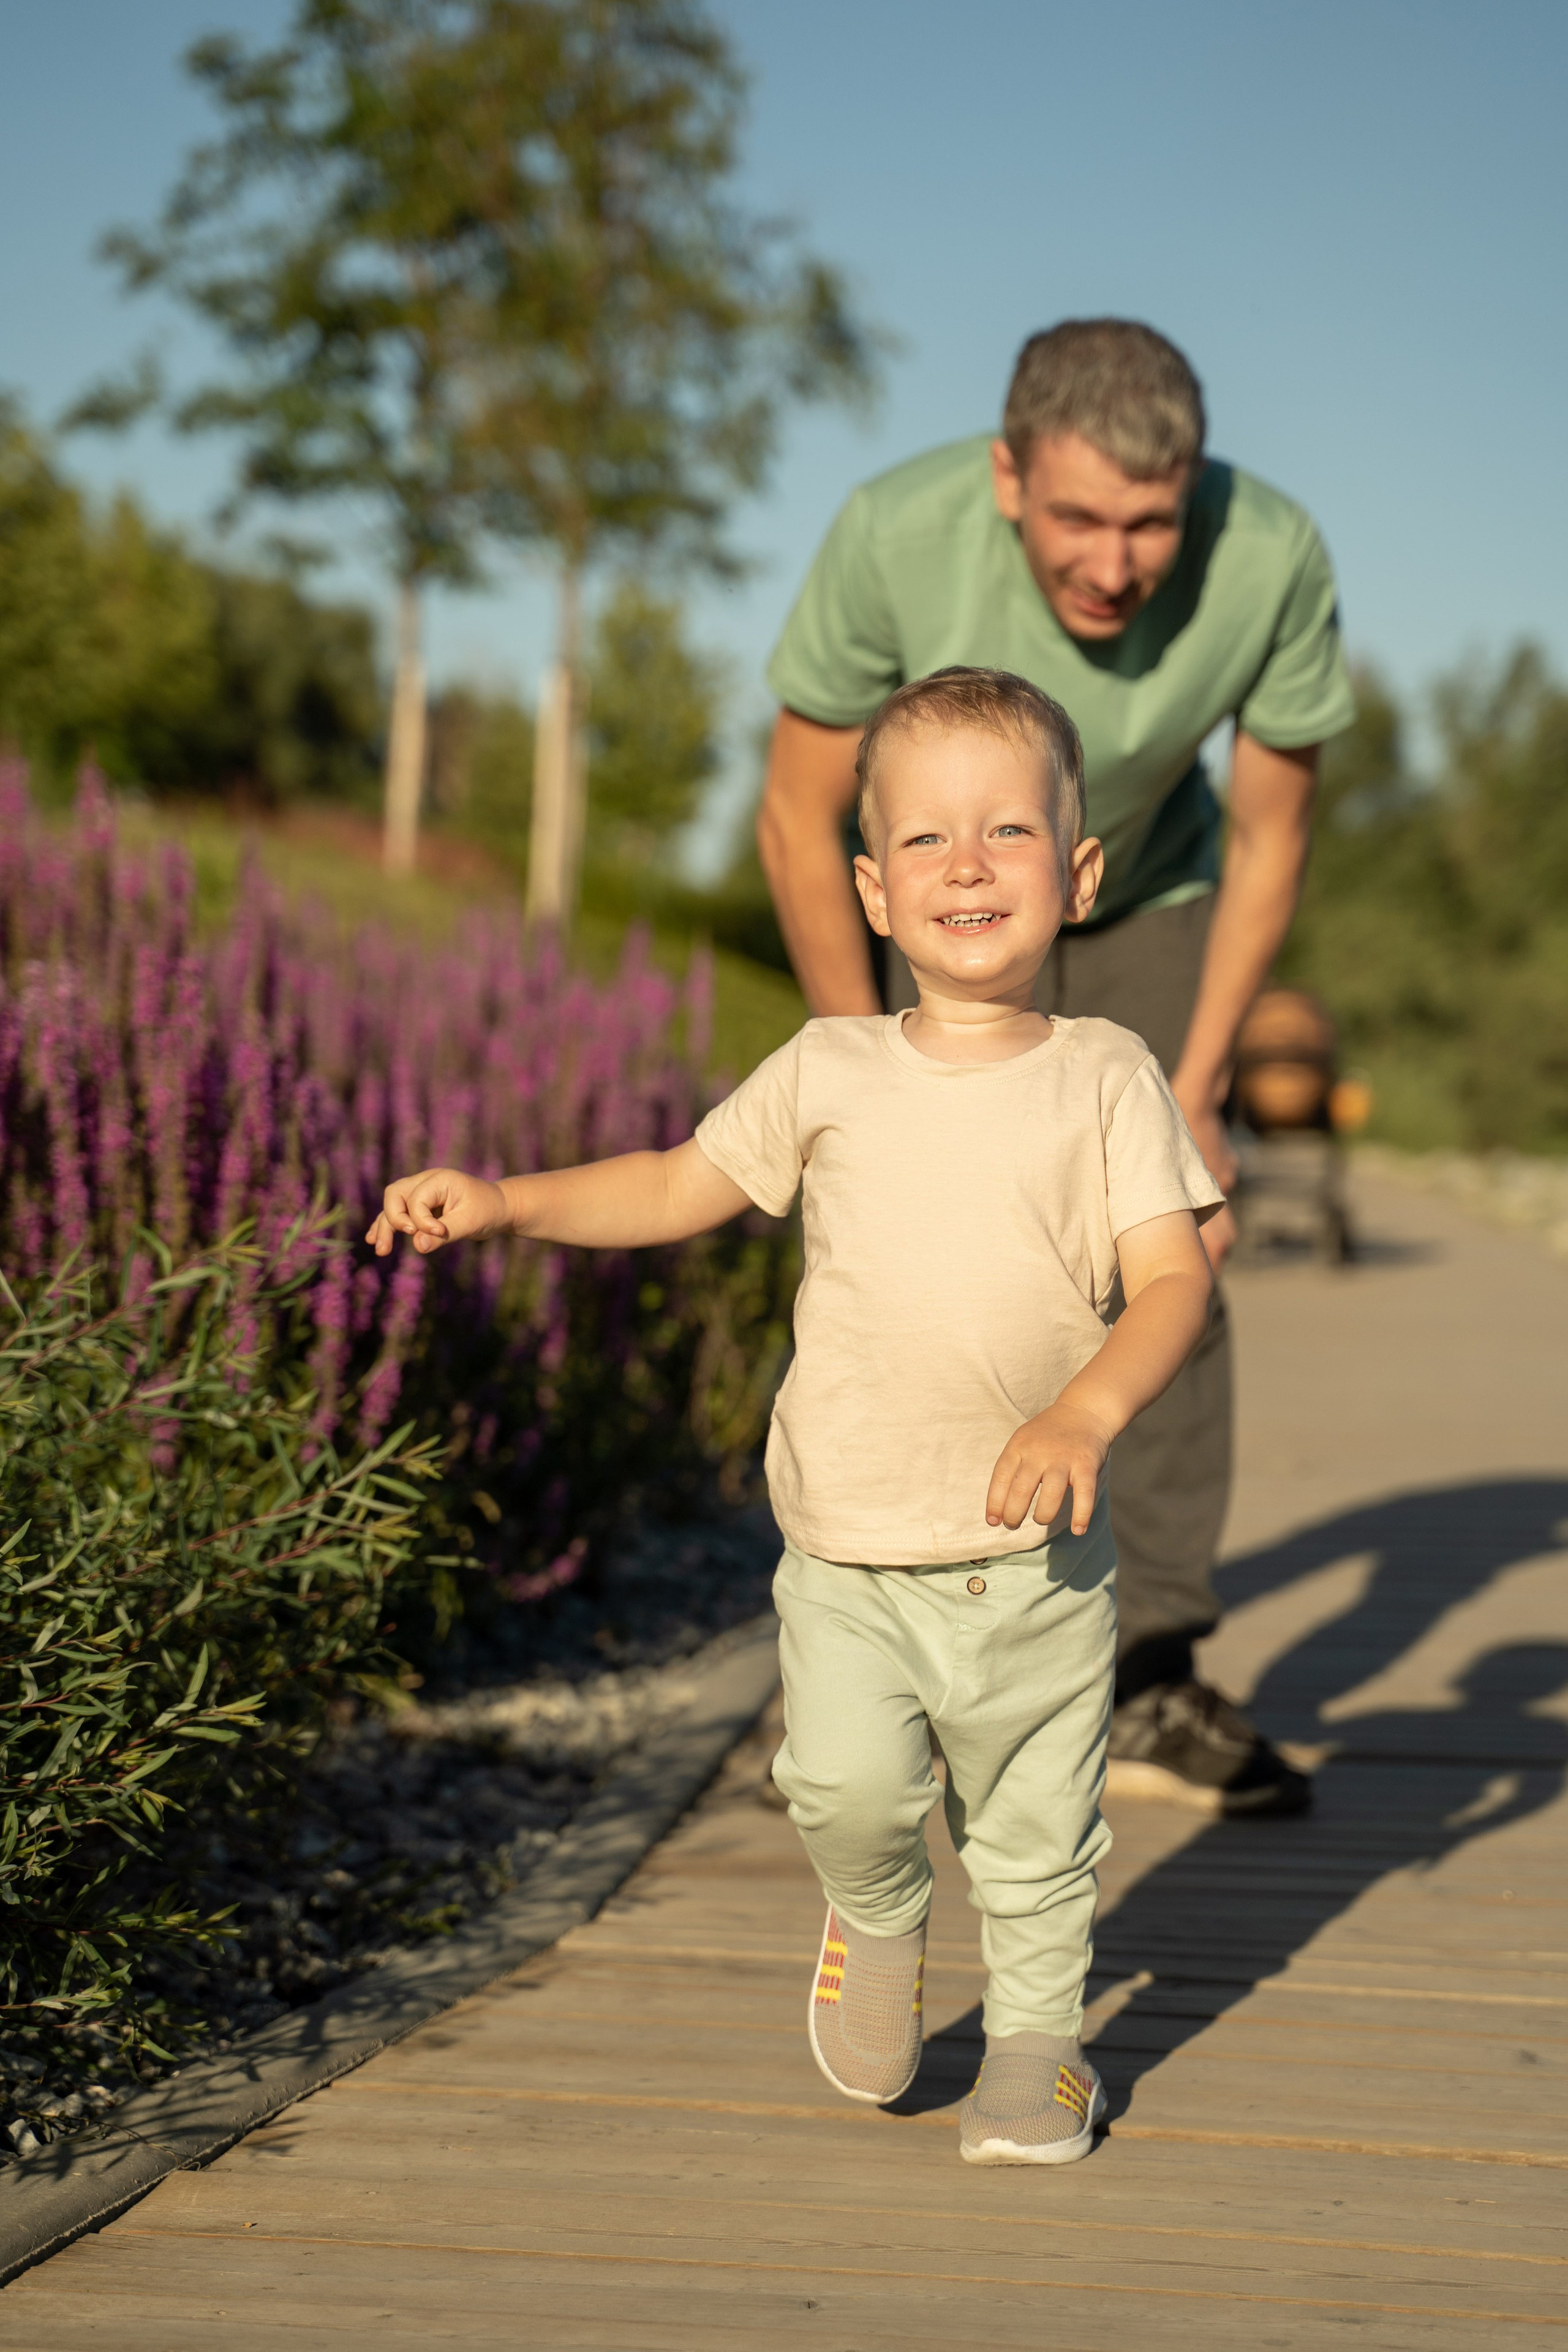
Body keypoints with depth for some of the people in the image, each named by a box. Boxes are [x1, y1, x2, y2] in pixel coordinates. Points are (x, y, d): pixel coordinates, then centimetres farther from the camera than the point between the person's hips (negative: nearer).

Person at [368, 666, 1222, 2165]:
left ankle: (1036, 2039, 36)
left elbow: (1173, 1279, -9)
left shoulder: (1104, 1079, -3)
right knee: (848, 1787, -15)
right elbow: (681, 1187, 14)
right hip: (847, 1549, 0)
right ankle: (875, 1919, 19)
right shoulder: (829, 1075, 2)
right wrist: (499, 1202, 3)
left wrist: (1085, 1415, -27)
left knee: (1036, 1835, 10)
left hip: (1037, 1559, 0)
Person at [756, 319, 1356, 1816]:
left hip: (1144, 907, 1)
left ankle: (1157, 1686, -1)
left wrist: (1194, 1094, -13)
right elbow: (797, 821, -21)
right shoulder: (895, 539, -37)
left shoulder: (1273, 561, -33)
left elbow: (1269, 837, -15)